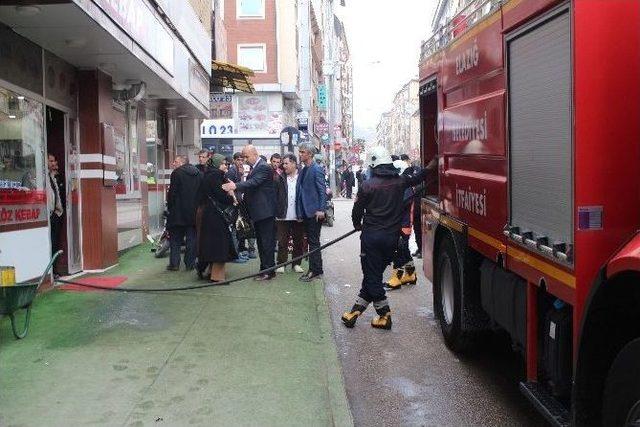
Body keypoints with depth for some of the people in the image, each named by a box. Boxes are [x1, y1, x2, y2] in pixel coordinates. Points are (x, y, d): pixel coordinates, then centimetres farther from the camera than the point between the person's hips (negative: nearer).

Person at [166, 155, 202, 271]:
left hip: (178, 213, -4)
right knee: (192, 238, 8)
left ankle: (174, 263, 4)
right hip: (194, 212, 4)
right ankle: (190, 263, 8)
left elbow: (172, 193, -12)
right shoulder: (199, 174, 8)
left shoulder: (176, 173, -8)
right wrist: (198, 207, 12)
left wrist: (169, 207, -2)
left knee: (175, 238, 6)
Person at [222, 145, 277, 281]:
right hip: (257, 212, 10)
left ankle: (269, 271, -1)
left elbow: (254, 182, -28)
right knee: (261, 242, 14)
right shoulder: (254, 167, 15)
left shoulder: (264, 167, -14)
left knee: (267, 242, -6)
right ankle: (264, 269, 22)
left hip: (265, 211, -10)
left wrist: (236, 186, -37)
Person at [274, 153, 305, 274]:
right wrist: (276, 212, -8)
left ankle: (297, 264, 20)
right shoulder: (280, 178, 3)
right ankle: (281, 264, 12)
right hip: (283, 216, 0)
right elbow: (275, 195, 0)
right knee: (282, 241, 3)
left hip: (298, 216, 0)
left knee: (298, 241, 9)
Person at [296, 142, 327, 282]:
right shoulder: (303, 171, 15)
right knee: (311, 240, 12)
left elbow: (322, 190, -14)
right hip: (306, 212, 9)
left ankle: (314, 270, 1)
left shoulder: (316, 169, -11)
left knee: (313, 241, -5)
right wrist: (300, 212, 14)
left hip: (314, 212, -9)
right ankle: (315, 269, 20)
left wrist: (321, 209, -20)